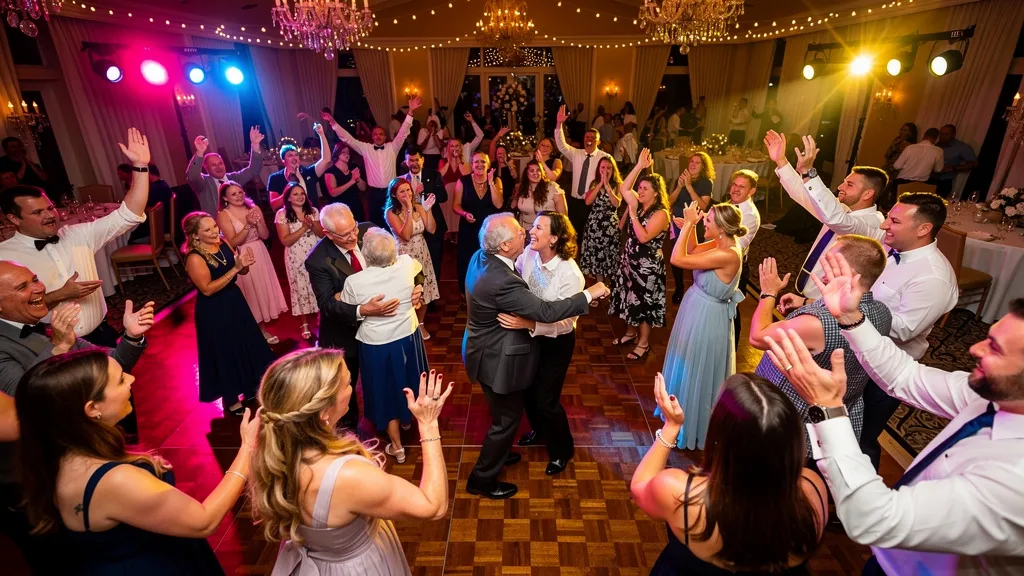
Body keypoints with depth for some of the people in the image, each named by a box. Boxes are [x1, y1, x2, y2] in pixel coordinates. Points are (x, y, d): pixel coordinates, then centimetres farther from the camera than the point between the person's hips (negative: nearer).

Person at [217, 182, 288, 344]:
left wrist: (257, 222, -20)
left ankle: (263, 329, 29)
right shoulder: (223, 215, -11)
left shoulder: (254, 208, 1)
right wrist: (248, 225, -27)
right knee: (250, 294, 5)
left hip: (260, 255, 5)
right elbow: (233, 242, -18)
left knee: (263, 289, 13)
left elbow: (265, 235, -1)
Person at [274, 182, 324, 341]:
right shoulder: (282, 214, -8)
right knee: (301, 289, 8)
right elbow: (285, 241, -14)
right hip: (296, 258, -2)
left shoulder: (313, 211, 1)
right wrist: (304, 228, -22)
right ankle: (305, 324, 21)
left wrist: (312, 225, -19)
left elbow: (322, 234, 0)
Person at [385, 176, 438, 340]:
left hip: (422, 254, 4)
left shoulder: (418, 207, 0)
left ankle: (420, 324, 32)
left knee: (424, 290, 11)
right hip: (404, 255, -4)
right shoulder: (391, 212, -12)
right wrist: (409, 211, -27)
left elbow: (431, 229, -7)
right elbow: (406, 235, -24)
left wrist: (428, 210, -19)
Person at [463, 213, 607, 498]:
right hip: (497, 358, -9)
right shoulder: (502, 282, -35)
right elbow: (546, 312, -31)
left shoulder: (481, 257, -7)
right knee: (507, 416, 10)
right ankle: (482, 479, 28)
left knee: (505, 410, 28)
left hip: (487, 349, 9)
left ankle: (497, 453, 51)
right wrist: (589, 294, -22)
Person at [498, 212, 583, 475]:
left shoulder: (570, 274, -29)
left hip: (555, 343, -6)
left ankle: (562, 450, 36)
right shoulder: (528, 254, -15)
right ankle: (540, 431, 54)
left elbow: (565, 322, -29)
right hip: (530, 336, 6)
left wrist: (527, 323, -41)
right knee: (527, 390, 22)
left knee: (546, 400, 6)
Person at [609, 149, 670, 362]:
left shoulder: (660, 213, -20)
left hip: (648, 266, -8)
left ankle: (643, 343, 19)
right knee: (631, 299, 19)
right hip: (629, 261, 8)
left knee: (644, 304, 5)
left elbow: (644, 237, -29)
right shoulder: (638, 205, 2)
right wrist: (639, 166, -6)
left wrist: (633, 212, -26)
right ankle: (631, 333, 38)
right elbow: (624, 188, 0)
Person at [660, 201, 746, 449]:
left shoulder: (727, 255, -30)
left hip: (705, 319, -9)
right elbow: (693, 251, 13)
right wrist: (689, 228, -4)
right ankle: (681, 415, 49)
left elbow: (677, 259, -32)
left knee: (695, 373, 10)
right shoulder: (721, 243, -4)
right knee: (688, 369, 26)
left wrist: (689, 224, -25)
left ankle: (689, 429, 32)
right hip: (697, 311, 9)